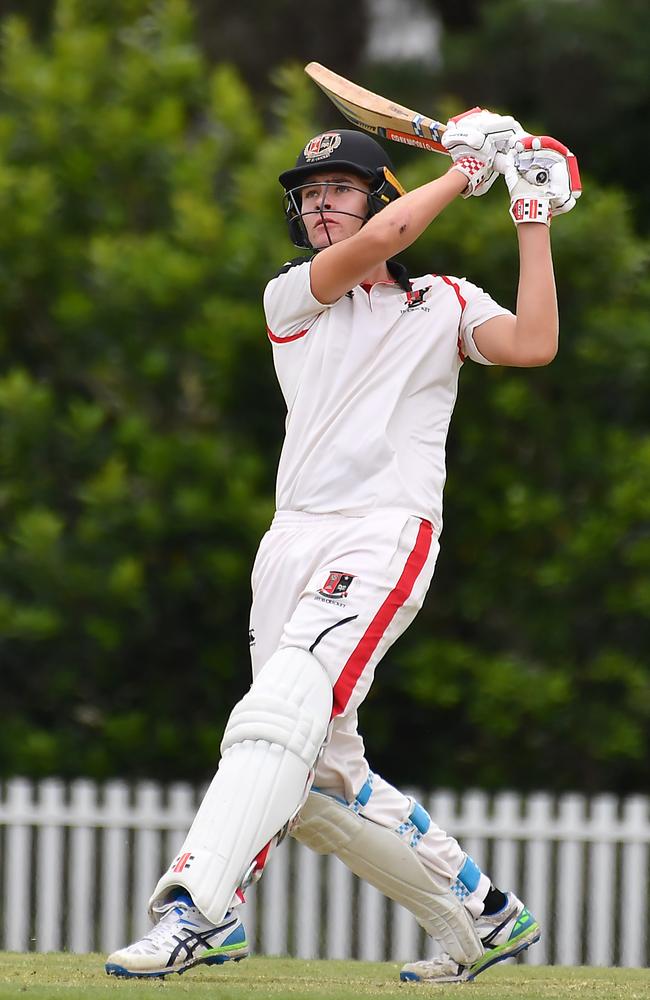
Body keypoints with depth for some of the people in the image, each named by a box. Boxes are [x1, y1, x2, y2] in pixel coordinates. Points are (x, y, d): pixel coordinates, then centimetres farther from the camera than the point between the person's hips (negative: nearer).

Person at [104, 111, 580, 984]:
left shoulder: (446, 304, 12)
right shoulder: (291, 298, 15)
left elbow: (533, 345, -8)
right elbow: (379, 240, -3)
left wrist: (534, 219, -3)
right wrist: (467, 168, 6)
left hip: (387, 535, -5)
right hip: (292, 544, 5)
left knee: (281, 712, -25)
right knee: (320, 780, 3)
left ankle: (196, 912, -36)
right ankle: (478, 915, 18)